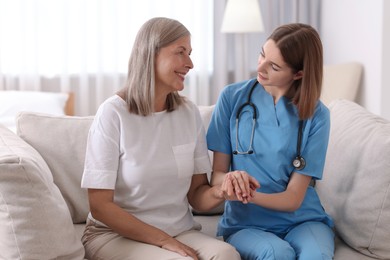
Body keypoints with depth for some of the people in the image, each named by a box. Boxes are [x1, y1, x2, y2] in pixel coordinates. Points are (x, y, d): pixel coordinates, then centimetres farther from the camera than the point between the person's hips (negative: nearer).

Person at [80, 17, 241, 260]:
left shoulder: (189, 113, 4)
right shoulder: (113, 113, -12)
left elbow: (196, 195, 5)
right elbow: (100, 205, -12)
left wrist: (220, 192, -17)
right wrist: (162, 240, -16)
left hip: (180, 231, 4)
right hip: (116, 234, -4)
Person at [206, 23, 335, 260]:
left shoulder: (316, 115, -6)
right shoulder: (233, 97, -4)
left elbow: (293, 198, -8)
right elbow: (217, 173, -2)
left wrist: (252, 195, -27)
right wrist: (231, 179, -26)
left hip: (302, 219, 0)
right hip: (246, 222, 0)